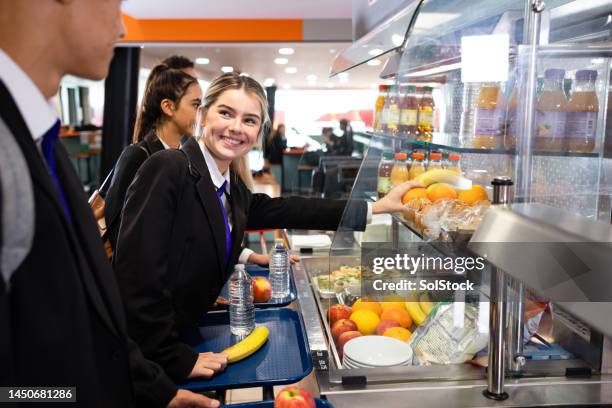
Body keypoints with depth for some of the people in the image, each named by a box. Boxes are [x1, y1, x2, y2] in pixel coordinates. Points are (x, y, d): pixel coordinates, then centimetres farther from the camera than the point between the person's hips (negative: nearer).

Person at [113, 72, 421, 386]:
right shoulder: (168, 169, -20)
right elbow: (137, 276, -24)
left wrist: (377, 207, 9)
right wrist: (179, 360, -18)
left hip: (181, 340, 7)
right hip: (140, 357, -7)